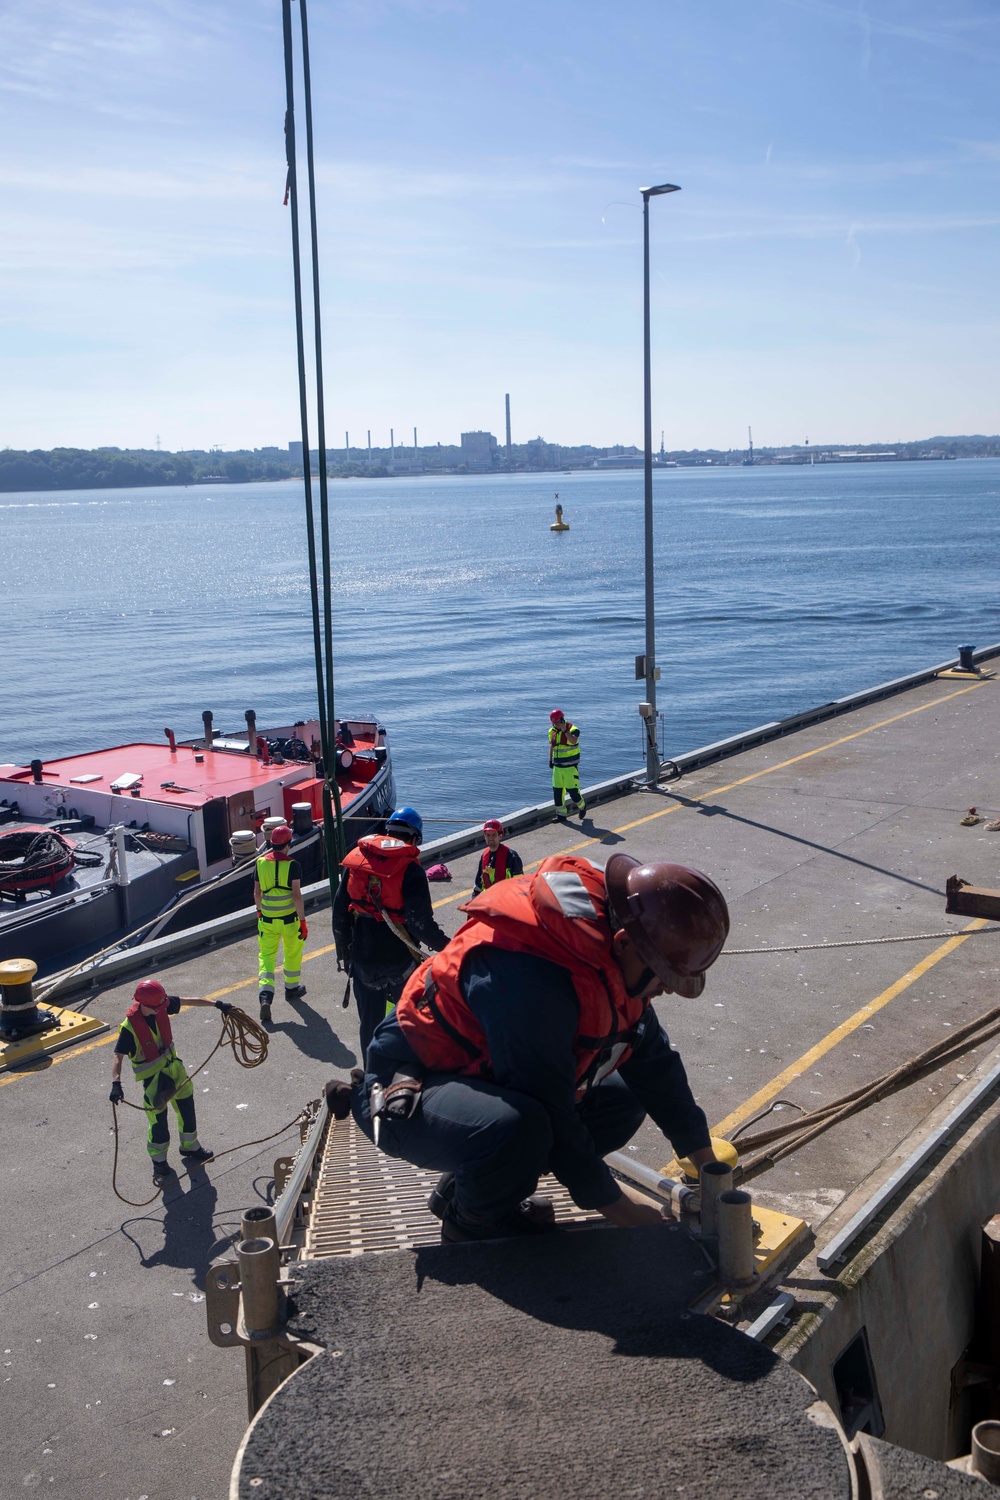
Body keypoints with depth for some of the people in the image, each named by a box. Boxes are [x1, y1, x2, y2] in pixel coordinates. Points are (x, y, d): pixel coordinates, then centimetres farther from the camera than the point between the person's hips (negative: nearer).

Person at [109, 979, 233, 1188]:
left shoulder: (162, 1006, -15)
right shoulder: (130, 1027, -30)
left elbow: (187, 1000, -1)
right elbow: (118, 1056, -30)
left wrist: (216, 1004, 4)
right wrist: (116, 1083, -43)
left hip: (173, 1066, 6)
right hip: (152, 1077, -6)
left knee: (187, 1108, 20)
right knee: (158, 1120, 2)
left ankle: (190, 1147, 43)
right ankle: (159, 1162, 24)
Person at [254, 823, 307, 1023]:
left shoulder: (261, 863, -1)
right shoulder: (292, 865, -14)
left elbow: (257, 893, 8)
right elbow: (297, 895, -16)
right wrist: (303, 920, -9)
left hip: (267, 919, 3)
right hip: (289, 919, -2)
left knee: (266, 956, 7)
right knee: (292, 954, 19)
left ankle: (265, 997, -9)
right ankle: (292, 988, 36)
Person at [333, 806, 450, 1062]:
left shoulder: (356, 859, 1)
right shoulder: (410, 869, -15)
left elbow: (340, 911, 6)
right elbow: (421, 922, -20)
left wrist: (344, 952, 16)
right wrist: (444, 946, -6)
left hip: (362, 958, 4)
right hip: (399, 960, -4)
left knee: (369, 1021, 16)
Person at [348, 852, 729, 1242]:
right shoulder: (531, 976, -35)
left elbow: (653, 1058, 6)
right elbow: (550, 1114, -29)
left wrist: (705, 1161, 9)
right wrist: (610, 1202, -16)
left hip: (485, 1078, 10)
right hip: (405, 1098, -9)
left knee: (625, 1099, 7)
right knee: (516, 1125, -39)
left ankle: (463, 1186, 11)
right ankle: (471, 1229, -4)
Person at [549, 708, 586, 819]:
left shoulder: (572, 729, -12)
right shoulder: (552, 731, 7)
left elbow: (574, 741, -32)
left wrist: (564, 730, -34)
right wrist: (550, 759, 17)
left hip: (570, 766, -6)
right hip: (557, 766, 6)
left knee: (572, 789, -6)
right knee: (557, 790, 4)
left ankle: (582, 806, 21)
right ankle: (561, 814, 14)